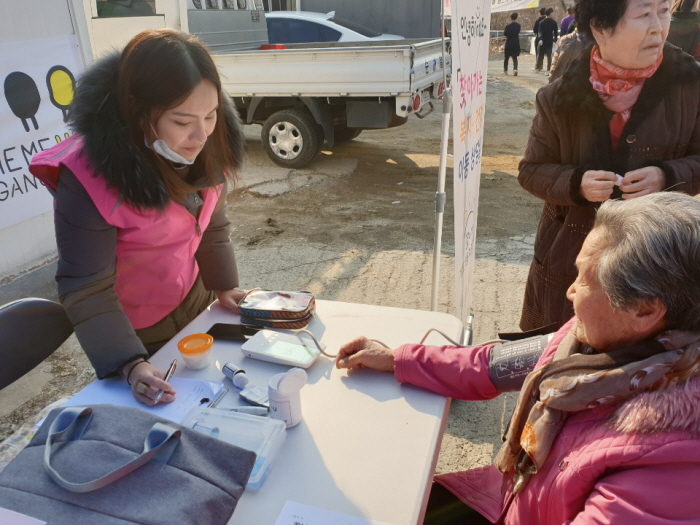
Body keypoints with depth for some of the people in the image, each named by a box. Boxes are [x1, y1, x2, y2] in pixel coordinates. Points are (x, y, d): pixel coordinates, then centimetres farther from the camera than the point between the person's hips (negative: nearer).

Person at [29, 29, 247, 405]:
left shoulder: (204, 146, -16)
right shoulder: (91, 175, -31)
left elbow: (212, 225, -1)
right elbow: (86, 289, -27)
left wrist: (224, 286, -9)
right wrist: (131, 364, -35)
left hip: (194, 305, 5)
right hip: (134, 333, -4)